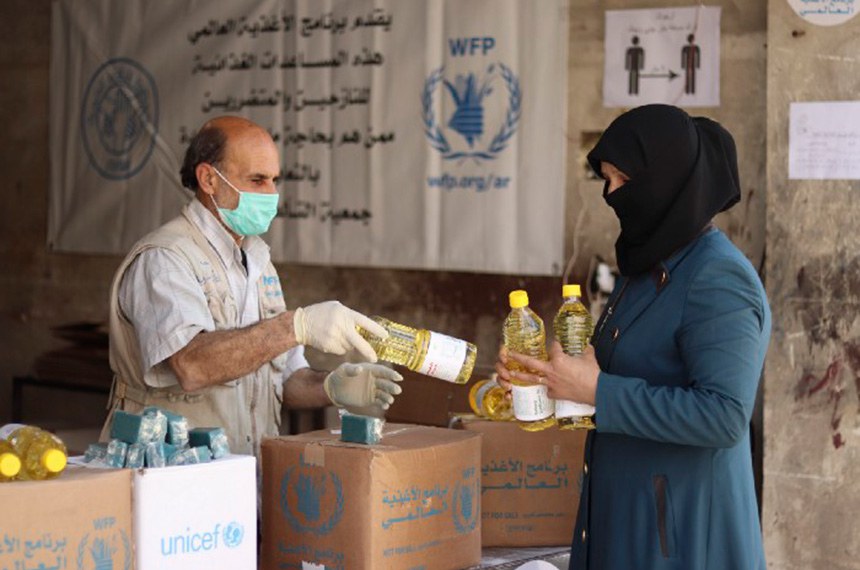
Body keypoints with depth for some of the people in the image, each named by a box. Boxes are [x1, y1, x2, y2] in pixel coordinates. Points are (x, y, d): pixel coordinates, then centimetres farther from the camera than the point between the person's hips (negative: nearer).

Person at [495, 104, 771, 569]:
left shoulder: (718, 281, -18)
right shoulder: (649, 267, 10)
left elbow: (724, 416, -25)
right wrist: (537, 374, 0)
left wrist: (596, 390, -22)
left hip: (683, 529, -8)